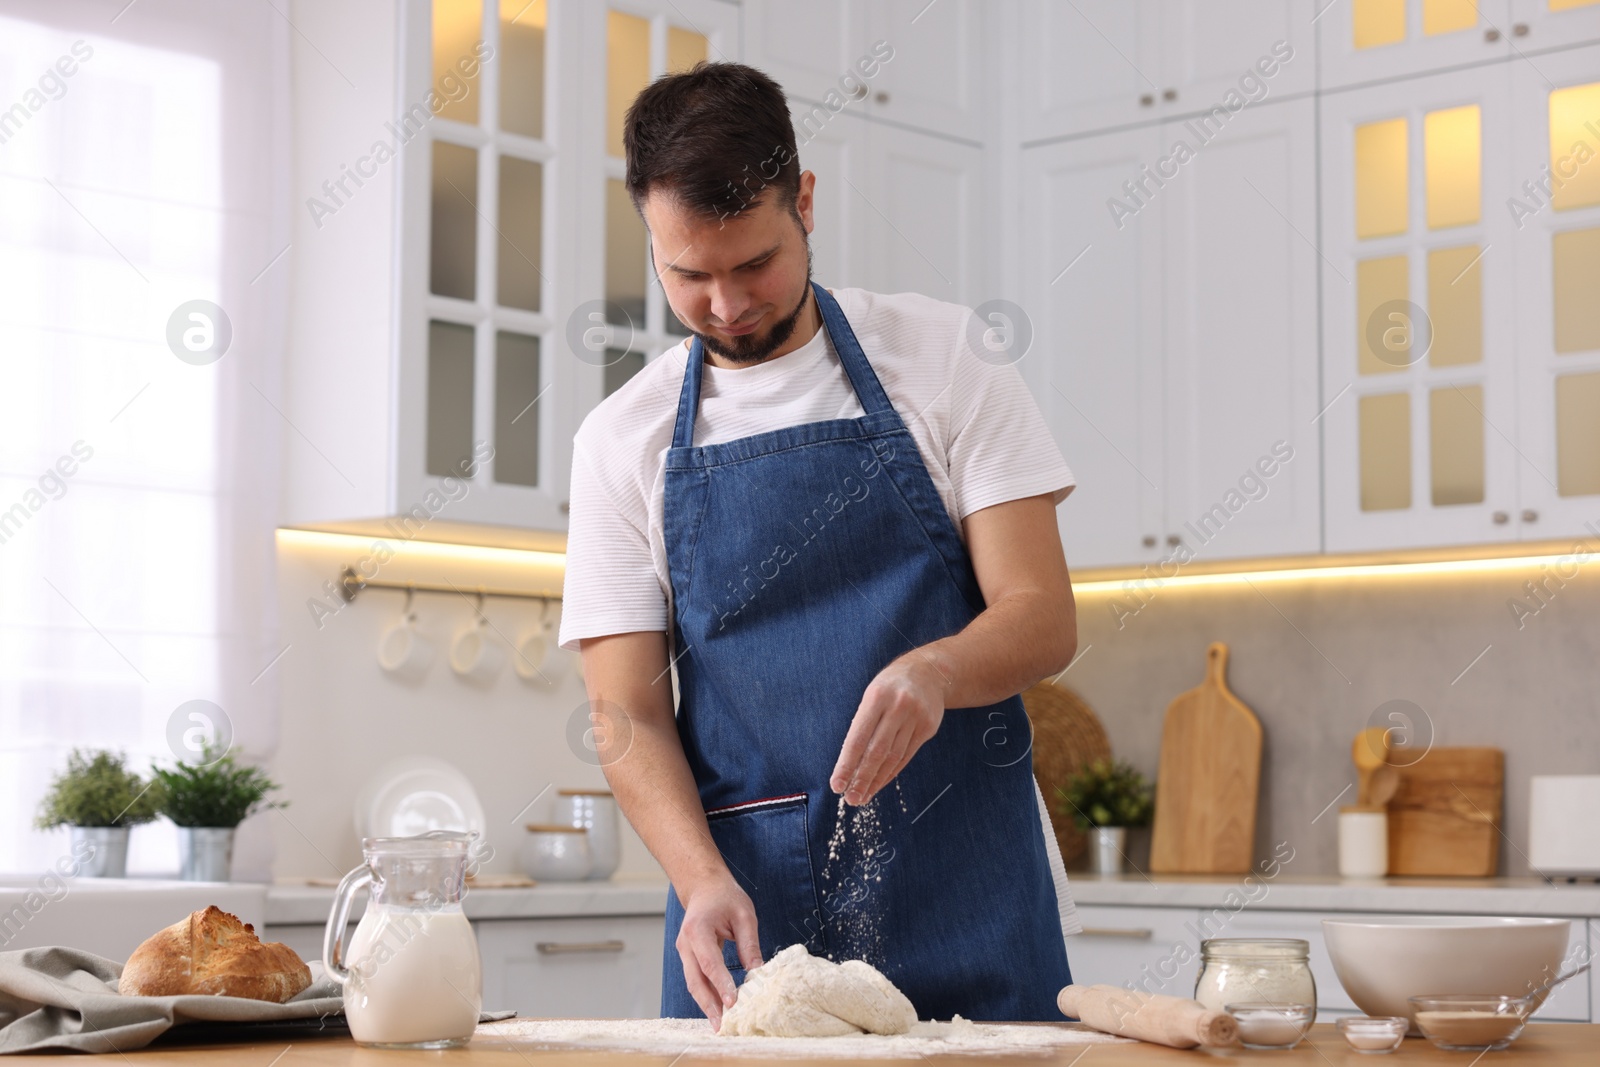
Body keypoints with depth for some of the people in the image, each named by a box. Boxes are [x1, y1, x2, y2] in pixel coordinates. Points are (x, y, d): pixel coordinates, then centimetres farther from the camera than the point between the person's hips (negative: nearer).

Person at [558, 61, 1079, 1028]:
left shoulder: (943, 358, 1)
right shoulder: (623, 439, 4)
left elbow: (1046, 621, -4)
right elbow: (627, 716, 1)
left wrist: (932, 669, -26)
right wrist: (702, 877, -18)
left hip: (962, 891, -1)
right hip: (743, 898, 1)